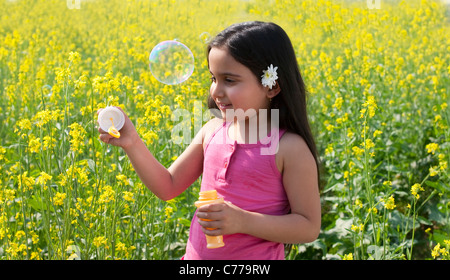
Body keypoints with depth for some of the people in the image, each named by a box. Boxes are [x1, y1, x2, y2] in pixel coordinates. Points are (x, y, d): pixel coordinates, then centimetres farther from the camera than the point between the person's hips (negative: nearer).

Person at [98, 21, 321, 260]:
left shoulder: (290, 148, -16)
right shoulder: (213, 130, -2)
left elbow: (309, 228, -14)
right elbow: (168, 187, 3)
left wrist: (243, 221, -25)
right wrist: (132, 143, -9)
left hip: (255, 262, -4)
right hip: (196, 254, 4)